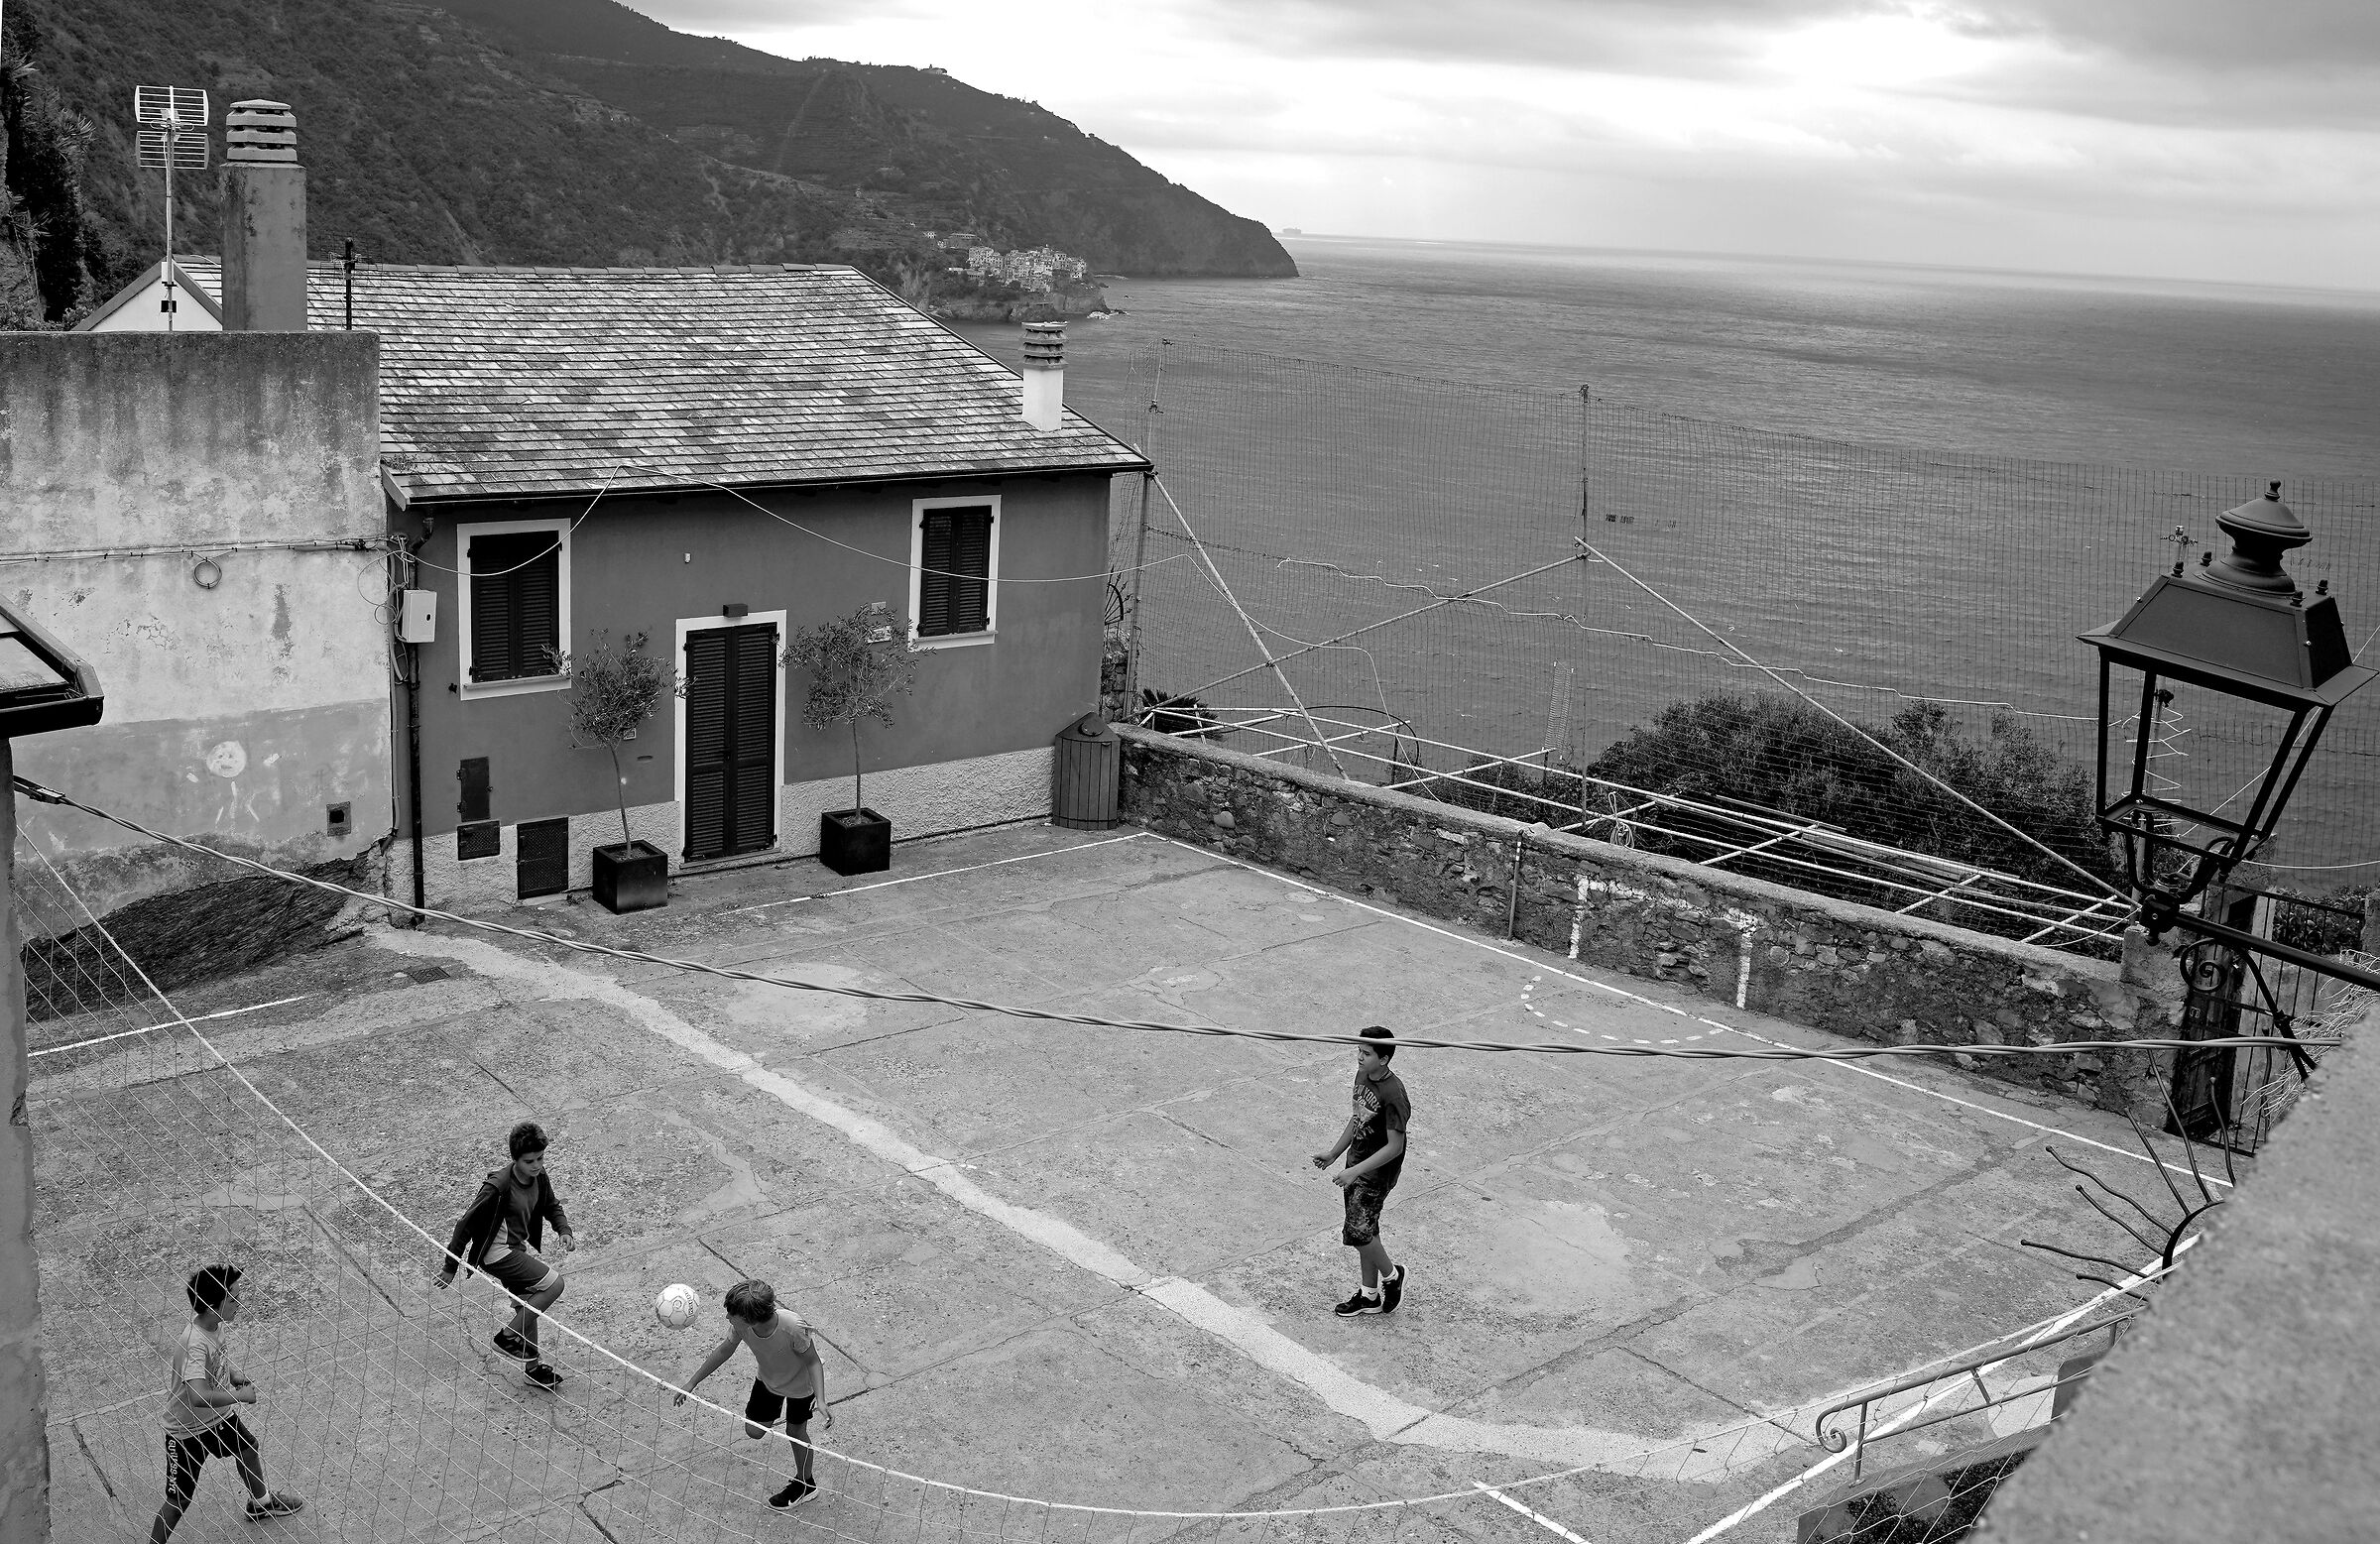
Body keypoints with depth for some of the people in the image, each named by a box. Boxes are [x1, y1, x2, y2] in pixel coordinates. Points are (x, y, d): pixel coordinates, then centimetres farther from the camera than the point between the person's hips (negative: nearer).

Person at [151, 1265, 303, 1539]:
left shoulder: (215, 1325, -11)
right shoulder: (194, 1344, -38)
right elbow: (198, 1397, -49)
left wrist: (234, 1375, -4)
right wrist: (241, 1395, -36)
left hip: (218, 1416, 9)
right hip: (187, 1430, -9)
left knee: (248, 1448, 28)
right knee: (179, 1500, -1)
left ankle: (260, 1501, 55)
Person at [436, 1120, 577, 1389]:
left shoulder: (539, 1177, -6)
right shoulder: (498, 1187, -28)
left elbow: (551, 1206, 14)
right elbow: (466, 1224, -20)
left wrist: (564, 1229, -7)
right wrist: (449, 1267, -14)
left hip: (518, 1248, 8)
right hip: (496, 1253, -8)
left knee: (527, 1306, 18)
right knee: (553, 1283, -17)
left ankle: (533, 1365, 36)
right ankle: (508, 1337, -4)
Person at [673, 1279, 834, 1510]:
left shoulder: (793, 1327, -45)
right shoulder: (741, 1324, -31)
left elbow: (813, 1361, -29)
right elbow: (725, 1349, -11)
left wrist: (821, 1401, -40)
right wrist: (691, 1383, -6)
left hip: (801, 1383, -4)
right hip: (768, 1378, 4)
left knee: (796, 1432, 13)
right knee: (754, 1431, 12)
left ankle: (805, 1483, 40)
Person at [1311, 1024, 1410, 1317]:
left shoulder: (1393, 1094, -26)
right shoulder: (1362, 1075, 0)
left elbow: (1394, 1146, -24)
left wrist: (1355, 1171, -25)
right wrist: (1333, 1155, 12)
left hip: (1378, 1174, -8)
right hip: (1356, 1164, 8)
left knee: (1357, 1232, -6)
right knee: (1365, 1230, 15)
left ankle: (1391, 1275, 20)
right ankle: (1370, 1296, 28)